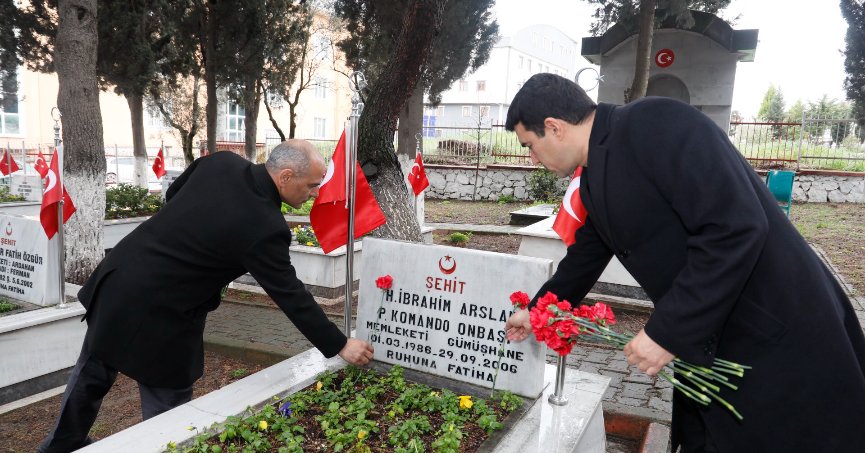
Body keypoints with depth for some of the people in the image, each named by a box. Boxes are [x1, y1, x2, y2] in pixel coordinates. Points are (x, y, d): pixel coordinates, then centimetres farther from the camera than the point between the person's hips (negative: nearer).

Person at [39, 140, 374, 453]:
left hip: (118, 280, 9)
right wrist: (340, 346, -10)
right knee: (168, 409, 9)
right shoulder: (264, 227, -25)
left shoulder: (221, 162, -5)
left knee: (92, 373, 27)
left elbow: (172, 194, 11)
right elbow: (290, 295, -19)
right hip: (158, 312, -8)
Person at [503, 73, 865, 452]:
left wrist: (668, 332, -22)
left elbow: (736, 227, -28)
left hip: (779, 340, -8)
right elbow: (584, 259, 20)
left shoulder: (655, 123, -21)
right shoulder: (592, 182, 6)